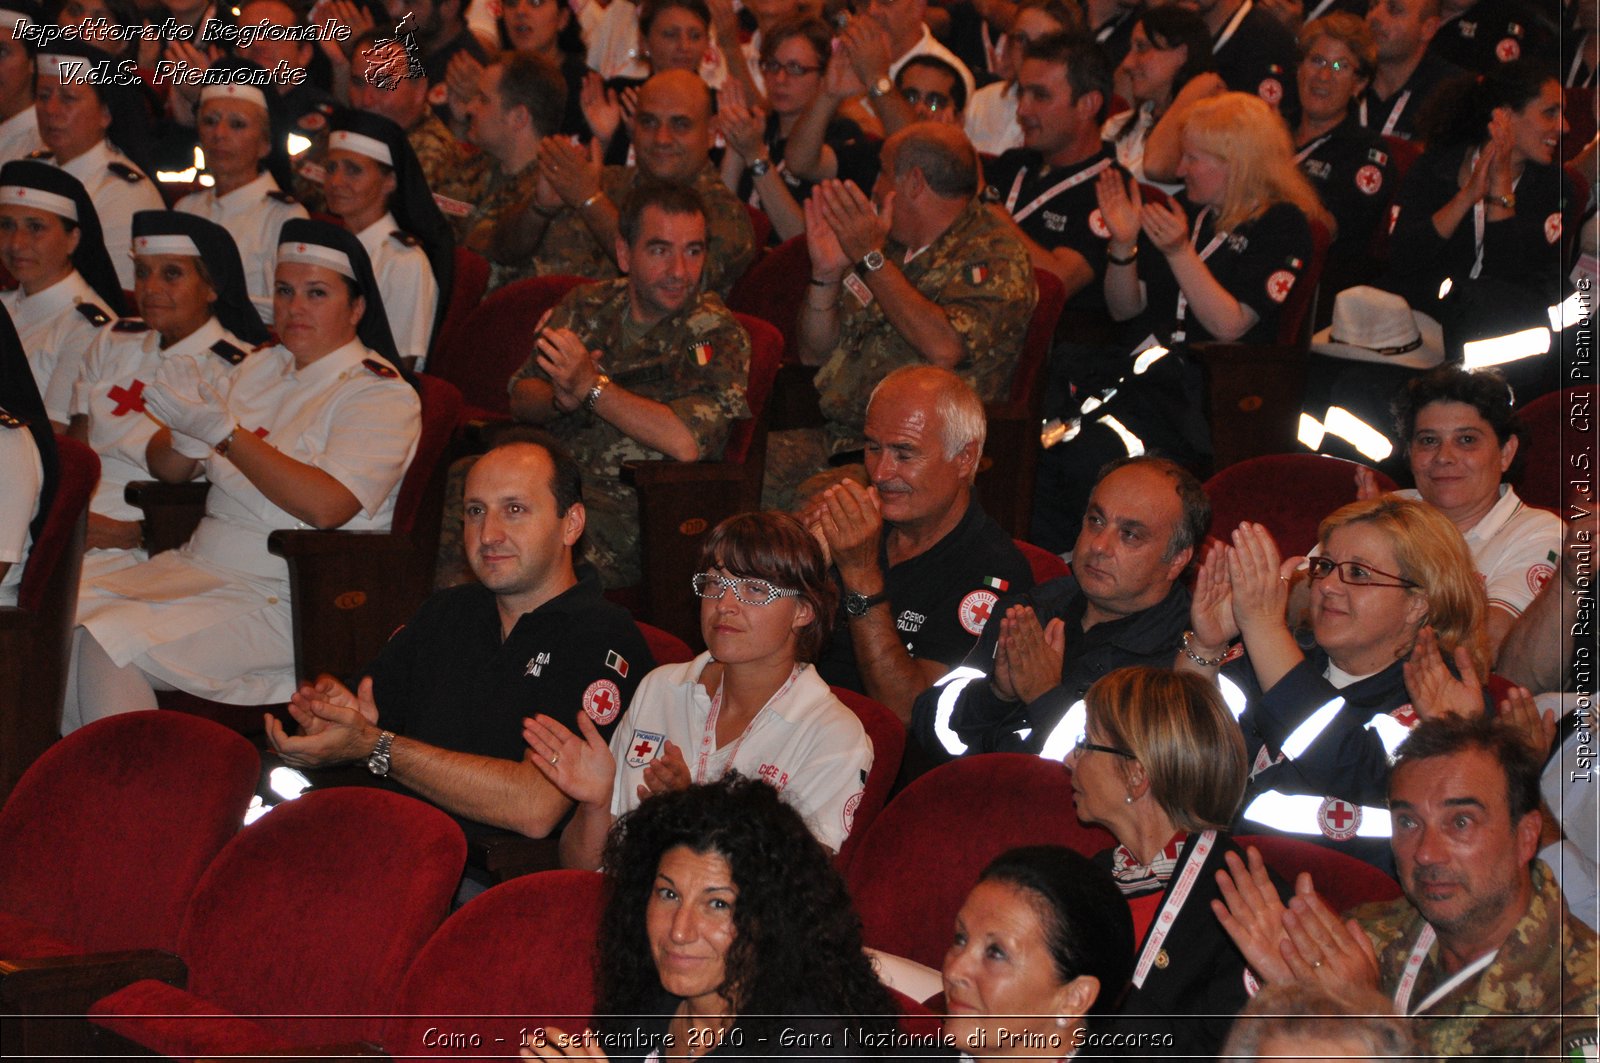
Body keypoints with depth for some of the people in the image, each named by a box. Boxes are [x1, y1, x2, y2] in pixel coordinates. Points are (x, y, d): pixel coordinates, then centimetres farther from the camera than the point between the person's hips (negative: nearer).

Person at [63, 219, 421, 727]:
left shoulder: (380, 394, -5)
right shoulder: (260, 368, 17)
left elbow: (326, 505, -21)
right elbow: (168, 469, 17)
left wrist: (224, 432, -21)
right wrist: (185, 430, -8)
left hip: (281, 597, -7)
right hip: (197, 564, 7)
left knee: (109, 643, -26)